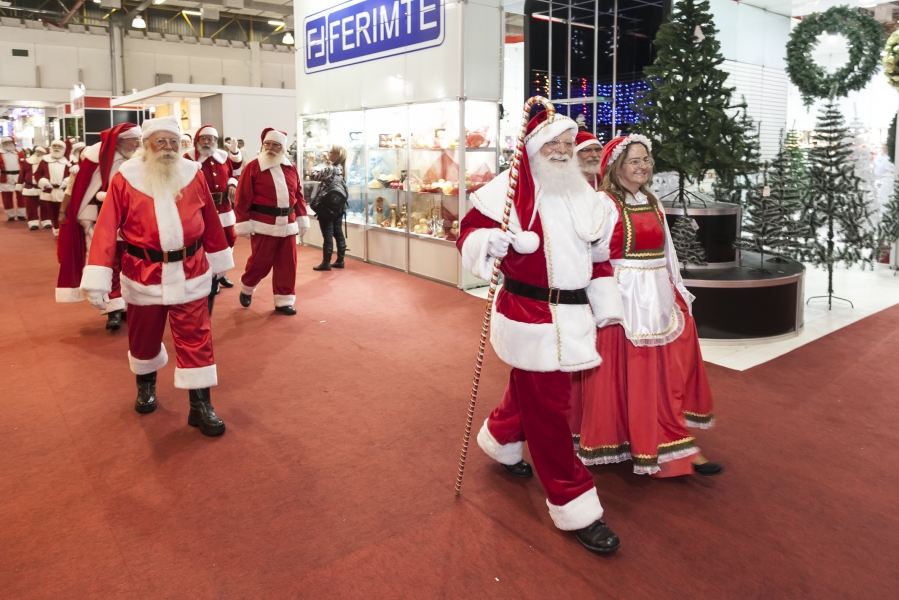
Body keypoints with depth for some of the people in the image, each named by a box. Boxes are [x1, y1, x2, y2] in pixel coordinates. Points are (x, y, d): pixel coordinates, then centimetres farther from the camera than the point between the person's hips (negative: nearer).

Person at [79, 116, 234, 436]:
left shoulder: (193, 175, 0)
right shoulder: (125, 178, -7)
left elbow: (211, 221, 8)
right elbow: (106, 228, -10)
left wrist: (217, 261, 14)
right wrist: (97, 279, -15)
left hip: (190, 274, 1)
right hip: (144, 274, 0)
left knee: (196, 339, 1)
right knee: (143, 337, 17)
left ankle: (200, 406, 10)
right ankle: (146, 385, 45)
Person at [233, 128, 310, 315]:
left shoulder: (290, 168, 9)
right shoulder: (253, 167, -5)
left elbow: (299, 195, 13)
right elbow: (242, 198, -8)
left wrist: (302, 218, 10)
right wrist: (244, 223, -12)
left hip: (287, 224, 5)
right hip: (263, 225, -4)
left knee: (287, 263, 6)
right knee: (260, 262, 3)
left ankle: (284, 301, 16)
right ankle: (246, 289, 31)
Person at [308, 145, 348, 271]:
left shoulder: (329, 168, -16)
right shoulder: (341, 168, 8)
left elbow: (312, 176, -12)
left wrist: (321, 165, 0)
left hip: (327, 206, -8)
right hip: (338, 205, 8)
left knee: (328, 234, -4)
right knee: (338, 232, 11)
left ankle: (326, 263, 1)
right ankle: (340, 261, 16)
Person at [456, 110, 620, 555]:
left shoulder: (581, 192, 12)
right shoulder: (511, 187, -9)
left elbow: (594, 247, 22)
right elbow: (471, 230, -9)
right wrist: (488, 241, -30)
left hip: (572, 313, 7)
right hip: (530, 315, -7)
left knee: (532, 388, 22)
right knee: (547, 405, -1)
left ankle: (500, 438, 52)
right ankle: (573, 504, 11)